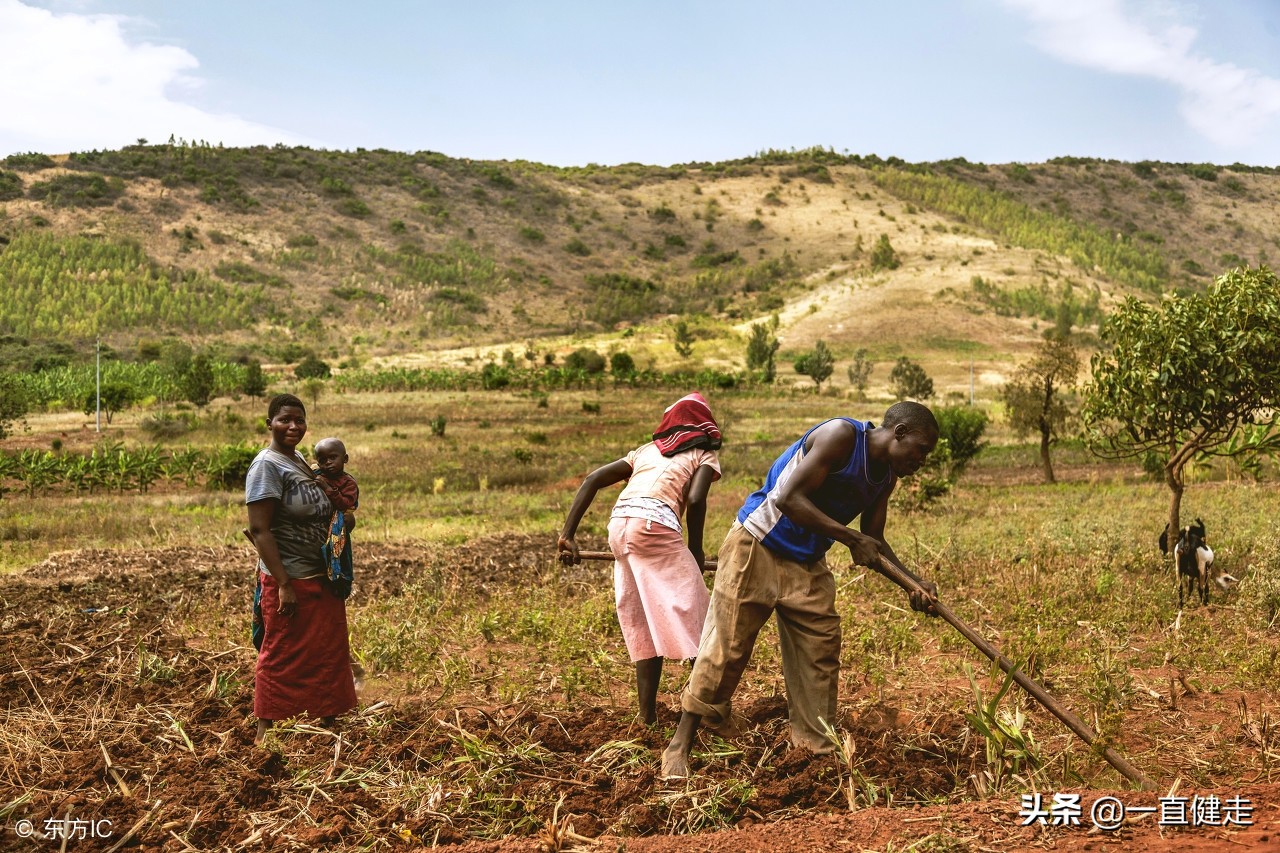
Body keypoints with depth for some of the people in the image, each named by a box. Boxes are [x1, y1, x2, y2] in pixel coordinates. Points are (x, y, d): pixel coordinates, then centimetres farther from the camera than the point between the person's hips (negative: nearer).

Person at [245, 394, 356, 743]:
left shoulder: (299, 461, 10)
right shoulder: (267, 465, -16)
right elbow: (259, 529, -21)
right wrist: (283, 585, -24)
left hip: (321, 579, 9)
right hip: (290, 581, -9)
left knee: (329, 654, 17)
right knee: (282, 658, 3)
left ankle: (327, 722, 31)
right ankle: (266, 732, 17)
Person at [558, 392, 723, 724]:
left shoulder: (647, 450, 31)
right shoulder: (705, 454, 18)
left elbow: (592, 479, 21)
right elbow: (696, 499, -3)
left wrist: (568, 534, 16)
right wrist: (695, 553, 8)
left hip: (618, 527, 6)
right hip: (654, 523, -5)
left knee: (644, 624, 14)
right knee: (695, 617, 0)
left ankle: (648, 714, 15)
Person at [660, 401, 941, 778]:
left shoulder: (886, 477, 6)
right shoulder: (841, 436, -20)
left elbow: (874, 542, 11)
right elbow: (789, 498, -27)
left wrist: (914, 583, -5)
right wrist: (851, 538, -26)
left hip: (808, 565, 8)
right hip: (756, 549, -8)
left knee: (821, 654, 4)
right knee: (725, 650, -6)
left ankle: (817, 745, 14)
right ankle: (679, 745, 4)